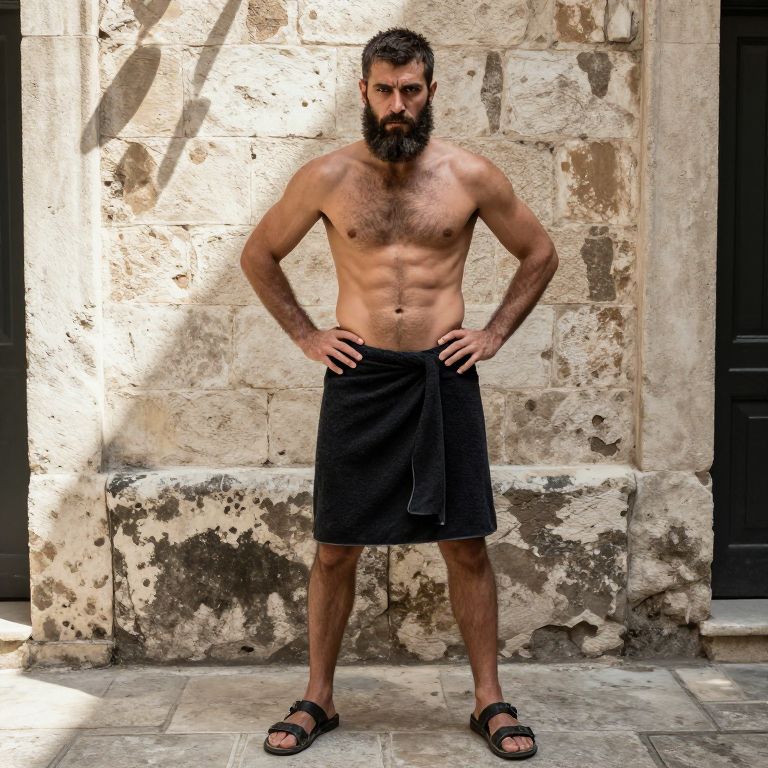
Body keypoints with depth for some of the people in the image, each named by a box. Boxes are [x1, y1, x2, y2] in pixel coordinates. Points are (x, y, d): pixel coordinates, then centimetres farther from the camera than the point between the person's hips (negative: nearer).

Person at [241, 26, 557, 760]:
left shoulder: (470, 175, 0)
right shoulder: (327, 176, 0)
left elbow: (539, 255, 13)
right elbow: (258, 255, 13)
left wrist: (494, 333, 4)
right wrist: (305, 335, 5)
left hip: (444, 376, 0)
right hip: (358, 377, 0)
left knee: (466, 546, 5)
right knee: (335, 548, 7)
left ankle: (488, 700, 19)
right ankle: (318, 699, 23)